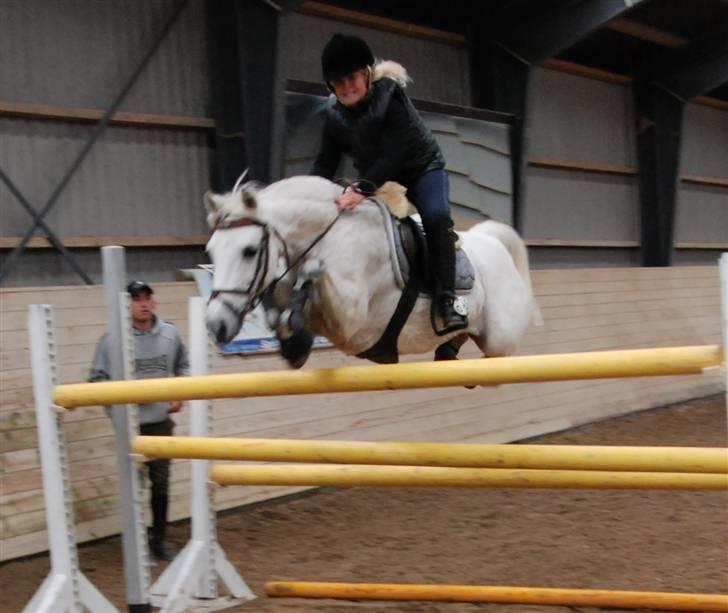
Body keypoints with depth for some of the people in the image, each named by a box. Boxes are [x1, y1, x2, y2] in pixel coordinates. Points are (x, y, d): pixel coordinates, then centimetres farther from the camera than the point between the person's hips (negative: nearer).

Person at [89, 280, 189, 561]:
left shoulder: (170, 333, 0)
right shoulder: (112, 339, -13)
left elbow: (183, 366, 15)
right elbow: (98, 378, -8)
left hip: (161, 421, 4)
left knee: (161, 481, 12)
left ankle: (160, 539, 24)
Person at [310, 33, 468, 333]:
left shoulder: (391, 97, -27)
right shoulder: (335, 114, -10)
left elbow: (391, 154, -36)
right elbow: (325, 162, -9)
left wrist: (362, 189, -48)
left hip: (421, 168, -6)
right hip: (375, 178, 6)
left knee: (436, 220, -27)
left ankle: (446, 297, -26)